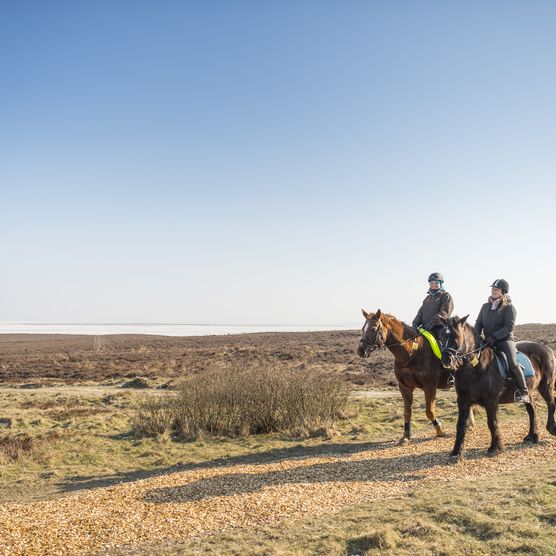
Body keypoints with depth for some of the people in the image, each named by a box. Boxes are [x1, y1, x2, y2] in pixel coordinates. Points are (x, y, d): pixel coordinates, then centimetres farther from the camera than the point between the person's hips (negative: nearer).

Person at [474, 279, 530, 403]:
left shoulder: (509, 307, -3)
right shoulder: (486, 306, 14)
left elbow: (509, 327, -12)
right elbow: (478, 324, 14)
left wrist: (494, 337, -21)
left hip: (505, 340, -6)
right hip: (488, 341, 6)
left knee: (512, 363, -27)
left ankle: (523, 392, -17)